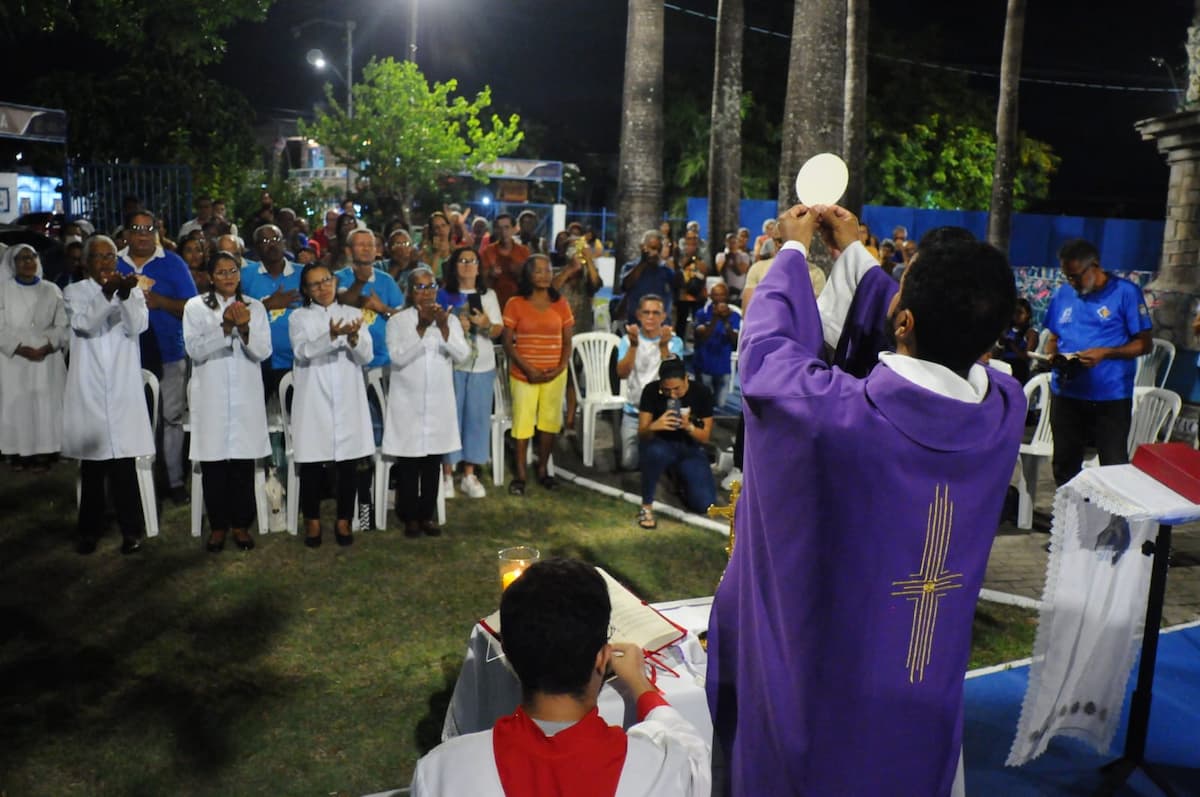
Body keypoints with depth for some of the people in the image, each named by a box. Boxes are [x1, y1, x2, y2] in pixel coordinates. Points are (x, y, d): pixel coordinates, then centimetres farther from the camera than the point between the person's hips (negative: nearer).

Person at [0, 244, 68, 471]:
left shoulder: (52, 290, 8)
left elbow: (63, 325, 3)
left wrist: (47, 347, -13)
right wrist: (20, 349, -14)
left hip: (47, 360, 1)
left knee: (46, 406, -2)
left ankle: (43, 453, 3)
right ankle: (18, 452, 6)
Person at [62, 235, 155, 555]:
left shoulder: (132, 291, 9)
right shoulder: (74, 292, 6)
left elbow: (138, 326, -8)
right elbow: (84, 323, -13)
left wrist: (126, 295, -24)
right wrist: (107, 292, -26)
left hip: (123, 389, 0)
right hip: (89, 390, 0)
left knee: (125, 461, -2)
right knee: (91, 462, 6)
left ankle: (130, 529, 7)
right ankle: (90, 529, 16)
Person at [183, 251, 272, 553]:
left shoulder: (254, 307, 9)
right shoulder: (195, 307, 4)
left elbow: (263, 351, 0)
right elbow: (195, 349, -8)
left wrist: (244, 329, -18)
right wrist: (225, 327, -20)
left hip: (246, 396, 1)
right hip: (211, 397, -1)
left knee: (244, 462, 1)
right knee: (213, 463, 0)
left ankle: (240, 524, 13)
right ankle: (217, 526, 13)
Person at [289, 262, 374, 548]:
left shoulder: (352, 314, 11)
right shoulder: (299, 317, 6)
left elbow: (366, 356, 1)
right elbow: (302, 351, -13)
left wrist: (353, 337, -20)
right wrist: (332, 336, -29)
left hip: (348, 400, 1)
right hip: (313, 400, -1)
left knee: (349, 463, 2)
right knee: (311, 463, 1)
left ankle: (343, 521, 15)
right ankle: (312, 521, 16)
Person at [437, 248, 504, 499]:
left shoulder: (488, 295, 10)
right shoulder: (444, 295, 2)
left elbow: (498, 330, 6)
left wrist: (486, 324, -14)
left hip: (482, 365, 3)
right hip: (451, 363, -2)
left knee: (477, 417, 4)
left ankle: (469, 475, 13)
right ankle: (447, 474, 7)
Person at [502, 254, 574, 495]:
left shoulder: (560, 304, 7)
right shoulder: (515, 304, -1)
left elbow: (567, 342, 9)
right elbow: (508, 342, -3)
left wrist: (560, 368, -7)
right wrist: (528, 368, -13)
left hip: (555, 374, 2)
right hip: (524, 373, -2)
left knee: (549, 421, 6)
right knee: (522, 421, -1)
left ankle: (543, 470, 21)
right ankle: (520, 475, 10)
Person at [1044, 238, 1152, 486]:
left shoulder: (1125, 292, -6)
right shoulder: (1062, 295, 8)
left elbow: (1144, 343, -6)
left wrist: (1105, 353, -21)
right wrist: (1052, 355, -8)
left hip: (1111, 398, -4)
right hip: (1066, 395, 4)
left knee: (1115, 467, 1)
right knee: (1064, 464, 15)